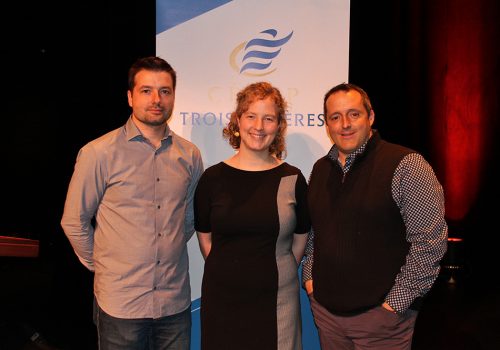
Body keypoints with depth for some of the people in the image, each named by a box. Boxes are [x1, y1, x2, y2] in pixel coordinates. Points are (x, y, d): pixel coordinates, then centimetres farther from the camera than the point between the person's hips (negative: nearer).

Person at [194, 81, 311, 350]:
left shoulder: (292, 179, -3)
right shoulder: (213, 178, -3)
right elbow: (204, 237, 6)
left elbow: (300, 237, 7)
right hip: (221, 298, 1)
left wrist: (280, 274, 6)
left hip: (277, 299, 0)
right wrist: (228, 273, 6)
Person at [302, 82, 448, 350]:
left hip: (379, 311, -5)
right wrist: (309, 276, 8)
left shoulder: (406, 165, -13)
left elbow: (431, 240, -16)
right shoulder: (321, 169, 8)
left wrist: (396, 302, -15)